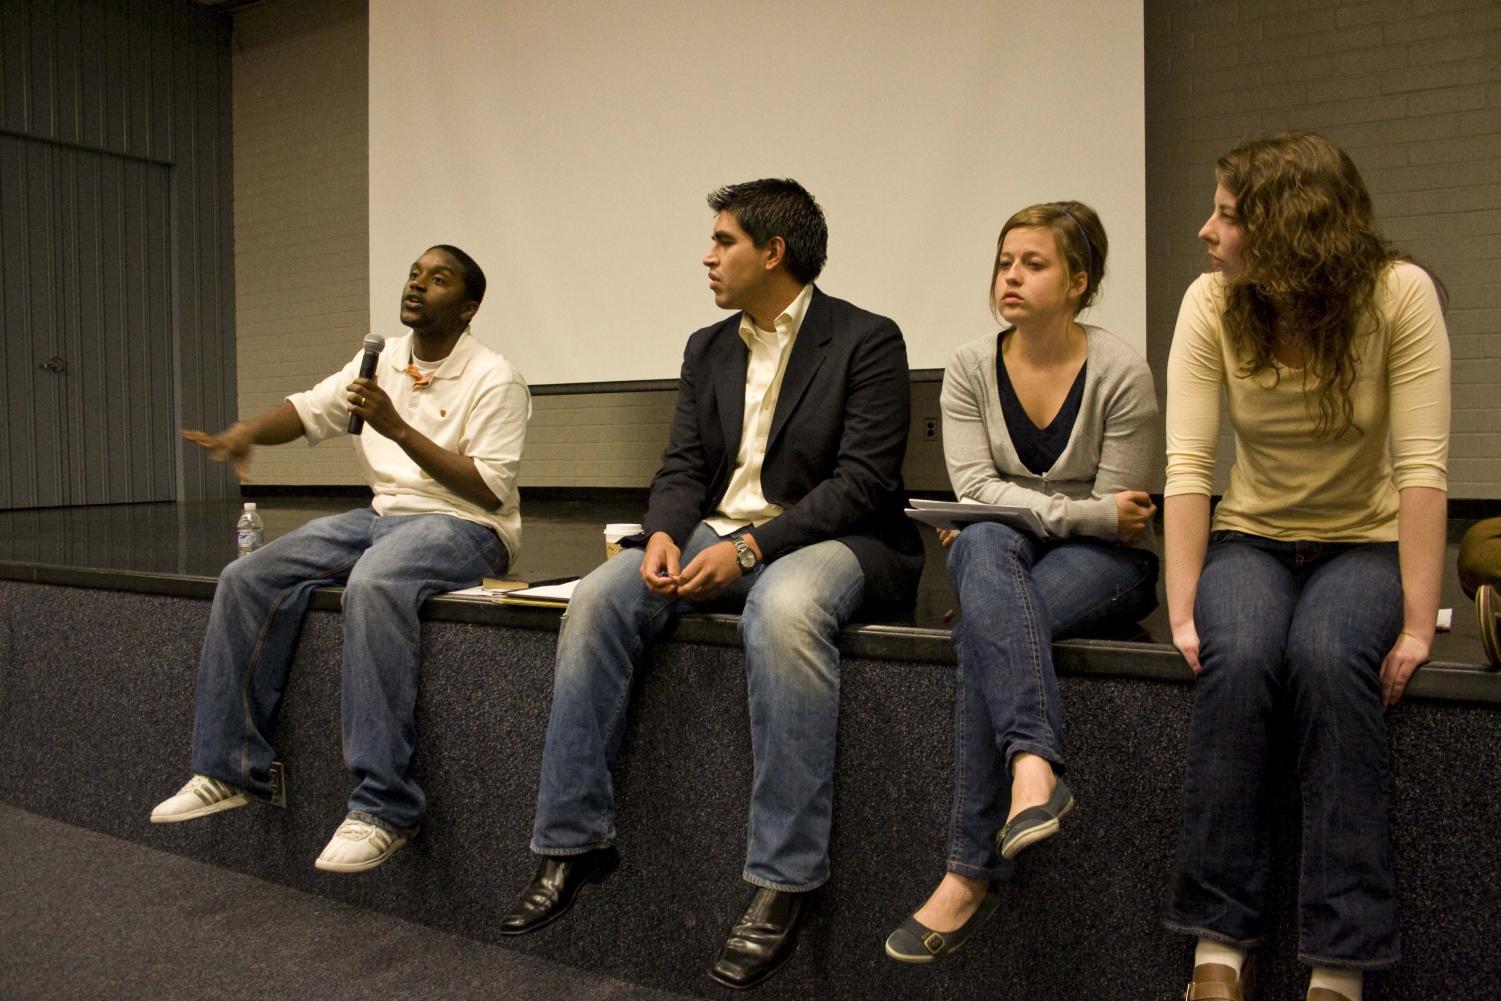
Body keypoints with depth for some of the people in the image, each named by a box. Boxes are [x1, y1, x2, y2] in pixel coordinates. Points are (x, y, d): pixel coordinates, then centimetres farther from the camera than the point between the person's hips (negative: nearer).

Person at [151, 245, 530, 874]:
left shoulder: (492, 379, -8)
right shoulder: (383, 358, 13)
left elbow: (491, 490, -16)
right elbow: (310, 409, 12)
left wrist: (399, 429, -21)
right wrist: (247, 431, -9)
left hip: (464, 526, -7)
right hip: (382, 514, 8)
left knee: (372, 586, -38)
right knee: (247, 579, -7)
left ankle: (383, 807, -33)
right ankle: (232, 770, 3)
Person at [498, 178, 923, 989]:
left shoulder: (866, 341, -4)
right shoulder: (708, 349, 16)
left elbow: (862, 480, -13)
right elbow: (683, 467, 11)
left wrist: (749, 547, -22)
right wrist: (663, 534, -12)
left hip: (825, 538, -5)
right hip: (716, 535, 6)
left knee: (784, 609, -39)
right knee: (597, 597, -19)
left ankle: (782, 880, -29)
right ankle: (572, 839, -10)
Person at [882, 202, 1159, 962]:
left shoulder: (1120, 373, -9)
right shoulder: (970, 368, 1)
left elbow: (1117, 516, -9)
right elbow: (974, 488, -9)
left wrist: (1018, 510, -8)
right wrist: (1078, 512, -18)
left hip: (1104, 566, -2)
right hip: (997, 556, 3)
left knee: (985, 626, -34)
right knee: (984, 544, -37)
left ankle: (972, 872, -33)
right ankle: (1034, 764, -50)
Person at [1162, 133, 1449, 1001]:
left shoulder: (1398, 293, -14)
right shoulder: (1212, 303, -9)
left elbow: (1423, 465, -17)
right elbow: (1188, 465, -15)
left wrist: (1418, 623, -22)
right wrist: (1184, 612, -21)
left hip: (1365, 544, -1)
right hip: (1252, 538, 1)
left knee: (1329, 661, -33)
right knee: (1237, 663, -30)